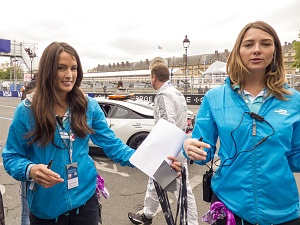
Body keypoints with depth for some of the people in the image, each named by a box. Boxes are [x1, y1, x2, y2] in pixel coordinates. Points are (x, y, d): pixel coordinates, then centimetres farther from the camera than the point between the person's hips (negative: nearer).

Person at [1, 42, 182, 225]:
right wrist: (30, 170, -26)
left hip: (85, 198, 1)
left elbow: (112, 144, -3)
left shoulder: (89, 105, -5)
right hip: (46, 206, -1)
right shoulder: (27, 110, -10)